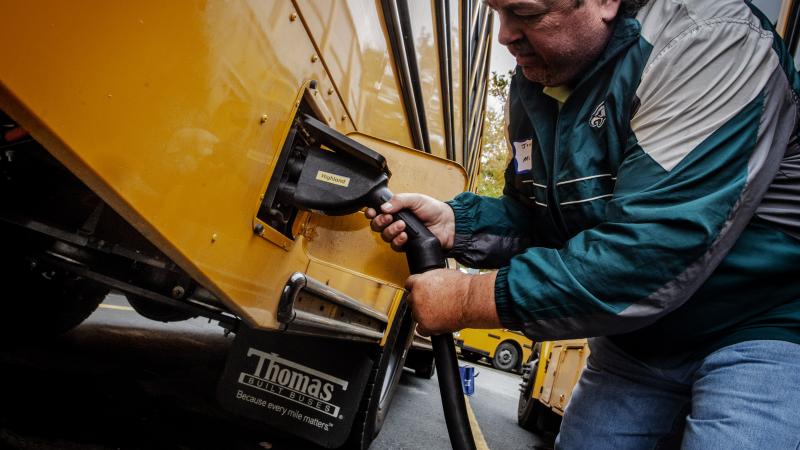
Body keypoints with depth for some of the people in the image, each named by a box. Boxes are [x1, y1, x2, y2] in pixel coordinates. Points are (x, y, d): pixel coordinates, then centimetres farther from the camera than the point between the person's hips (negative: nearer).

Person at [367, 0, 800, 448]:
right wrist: (454, 223, -11)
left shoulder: (708, 46, -26)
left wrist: (468, 300, -28)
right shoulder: (533, 82, -1)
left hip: (761, 326, -6)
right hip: (638, 334, 7)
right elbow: (540, 218, 8)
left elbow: (649, 258, -34)